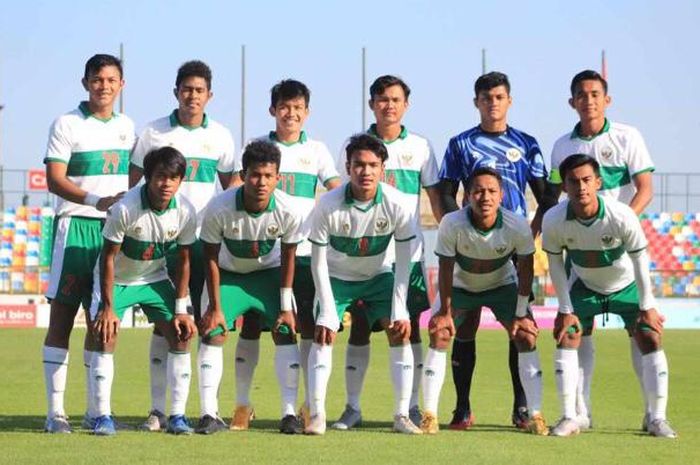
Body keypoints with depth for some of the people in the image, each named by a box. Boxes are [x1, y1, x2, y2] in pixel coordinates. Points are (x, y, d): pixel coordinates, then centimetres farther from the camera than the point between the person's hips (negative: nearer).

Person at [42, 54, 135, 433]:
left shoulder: (125, 127, 13)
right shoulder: (67, 125, -4)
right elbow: (55, 180, -12)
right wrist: (97, 201, -24)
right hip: (76, 227, -5)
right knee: (62, 317, -5)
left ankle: (95, 410, 14)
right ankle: (55, 411, -6)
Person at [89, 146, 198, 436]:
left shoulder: (186, 212, -18)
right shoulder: (125, 209, -31)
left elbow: (183, 261, -6)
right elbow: (108, 258, -22)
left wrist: (180, 309, -7)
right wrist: (107, 308, -23)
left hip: (154, 278, 4)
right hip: (116, 279, -4)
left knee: (182, 334, -7)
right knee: (106, 335, -19)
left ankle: (177, 416, 0)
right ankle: (103, 416, -12)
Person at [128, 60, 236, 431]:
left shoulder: (220, 136, 7)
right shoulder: (154, 133, 2)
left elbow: (230, 185, 17)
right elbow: (131, 181, 7)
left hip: (205, 237, 2)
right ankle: (158, 409, -1)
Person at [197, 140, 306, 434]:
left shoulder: (288, 210, -27)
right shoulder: (219, 209, -31)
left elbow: (288, 257, -12)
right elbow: (211, 258, -18)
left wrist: (286, 307, -10)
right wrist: (215, 307, -16)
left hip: (269, 272, 1)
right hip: (229, 274, -1)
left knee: (285, 332, -10)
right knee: (212, 332, -14)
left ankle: (289, 413, -6)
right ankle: (209, 413, -11)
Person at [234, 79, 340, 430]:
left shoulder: (316, 150, 10)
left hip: (305, 252, 1)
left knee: (310, 325, -3)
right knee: (251, 324, -2)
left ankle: (311, 402, 4)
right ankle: (242, 404, 3)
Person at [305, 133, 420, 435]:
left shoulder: (398, 204, -25)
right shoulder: (328, 205, -28)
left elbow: (404, 261, -16)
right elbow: (318, 262, -18)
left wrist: (399, 311, -19)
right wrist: (327, 312, -21)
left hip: (379, 276, 1)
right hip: (337, 277, -1)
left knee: (400, 333, -14)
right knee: (323, 336, -17)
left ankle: (402, 416, -9)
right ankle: (316, 416, -14)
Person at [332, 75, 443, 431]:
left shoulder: (419, 147, 6)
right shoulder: (355, 145, 5)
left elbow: (435, 197, 9)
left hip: (408, 252, 0)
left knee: (410, 327, 1)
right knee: (359, 327, 1)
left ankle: (412, 406, 8)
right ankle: (352, 407, 6)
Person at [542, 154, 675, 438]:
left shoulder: (621, 216, -33)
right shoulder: (553, 221, -28)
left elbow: (640, 260, -19)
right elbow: (555, 264, -11)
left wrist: (647, 307, -13)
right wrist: (565, 310, -9)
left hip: (626, 287, -1)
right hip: (584, 287, 2)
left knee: (650, 338, -12)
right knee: (566, 337, -10)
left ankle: (658, 418, -6)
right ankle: (569, 418, -2)